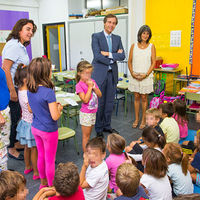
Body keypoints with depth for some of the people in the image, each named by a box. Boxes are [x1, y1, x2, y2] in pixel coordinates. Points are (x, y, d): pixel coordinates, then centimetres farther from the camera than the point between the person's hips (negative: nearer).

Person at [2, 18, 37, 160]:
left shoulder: (21, 46, 13)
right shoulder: (13, 45, -17)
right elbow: (5, 69, -23)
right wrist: (12, 91, -24)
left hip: (19, 87, 9)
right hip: (12, 88, -9)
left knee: (17, 117, 18)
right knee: (13, 118, 2)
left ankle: (15, 142, 34)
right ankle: (11, 148, 18)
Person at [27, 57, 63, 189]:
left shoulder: (30, 90, -4)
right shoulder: (48, 92, -27)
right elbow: (55, 117, -25)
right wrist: (59, 108, -4)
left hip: (35, 128, 7)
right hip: (48, 131, -7)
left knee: (41, 156, 24)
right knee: (50, 160, 11)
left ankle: (43, 182, 44)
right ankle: (51, 187, 31)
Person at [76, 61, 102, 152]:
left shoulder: (92, 81, 4)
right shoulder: (79, 85, -16)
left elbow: (99, 95, 3)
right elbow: (85, 100, -24)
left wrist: (94, 87, -13)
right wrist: (89, 87, -21)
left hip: (93, 112, 7)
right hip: (85, 113, -6)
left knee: (88, 135, 17)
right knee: (86, 136, 4)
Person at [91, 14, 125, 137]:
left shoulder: (117, 38, 13)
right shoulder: (96, 36, -3)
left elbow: (122, 56, 1)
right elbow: (97, 56, -15)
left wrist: (109, 54, -12)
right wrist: (115, 56, -8)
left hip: (112, 74, 5)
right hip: (100, 74, -5)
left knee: (110, 102, 11)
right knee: (99, 102, 1)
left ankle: (107, 125, 26)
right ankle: (98, 128, 15)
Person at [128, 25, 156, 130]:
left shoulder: (151, 46, 1)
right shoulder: (134, 46, 5)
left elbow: (153, 63, -1)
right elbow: (129, 61, 7)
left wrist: (146, 74, -12)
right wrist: (132, 73, -7)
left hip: (146, 76, -1)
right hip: (134, 76, 2)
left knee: (144, 98, 4)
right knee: (136, 97, 8)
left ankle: (143, 120, 16)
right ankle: (136, 119, 20)